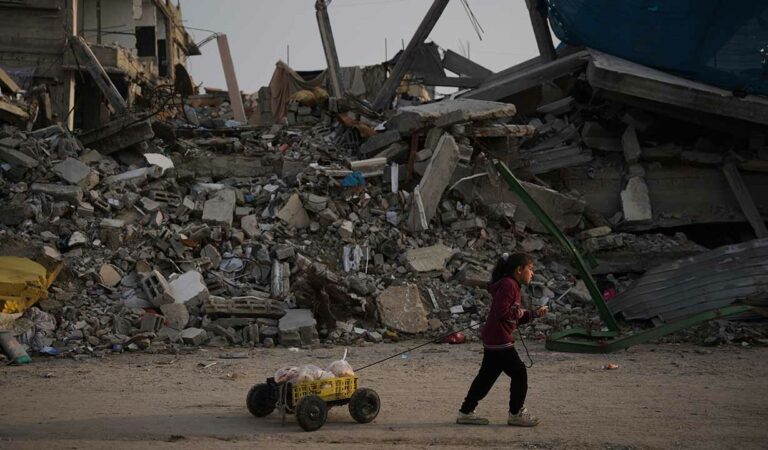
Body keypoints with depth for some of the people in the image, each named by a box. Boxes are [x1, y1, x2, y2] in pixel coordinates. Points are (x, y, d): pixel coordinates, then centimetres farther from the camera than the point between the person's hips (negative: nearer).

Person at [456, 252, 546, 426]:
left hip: (492, 340, 11)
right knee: (519, 373, -1)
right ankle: (516, 414, 10)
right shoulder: (508, 285, -15)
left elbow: (515, 318, 22)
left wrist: (534, 314, 12)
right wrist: (519, 312, -10)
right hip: (499, 340, -11)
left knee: (486, 376, 14)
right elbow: (502, 311, -24)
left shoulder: (512, 285, 18)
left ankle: (466, 412, 19)